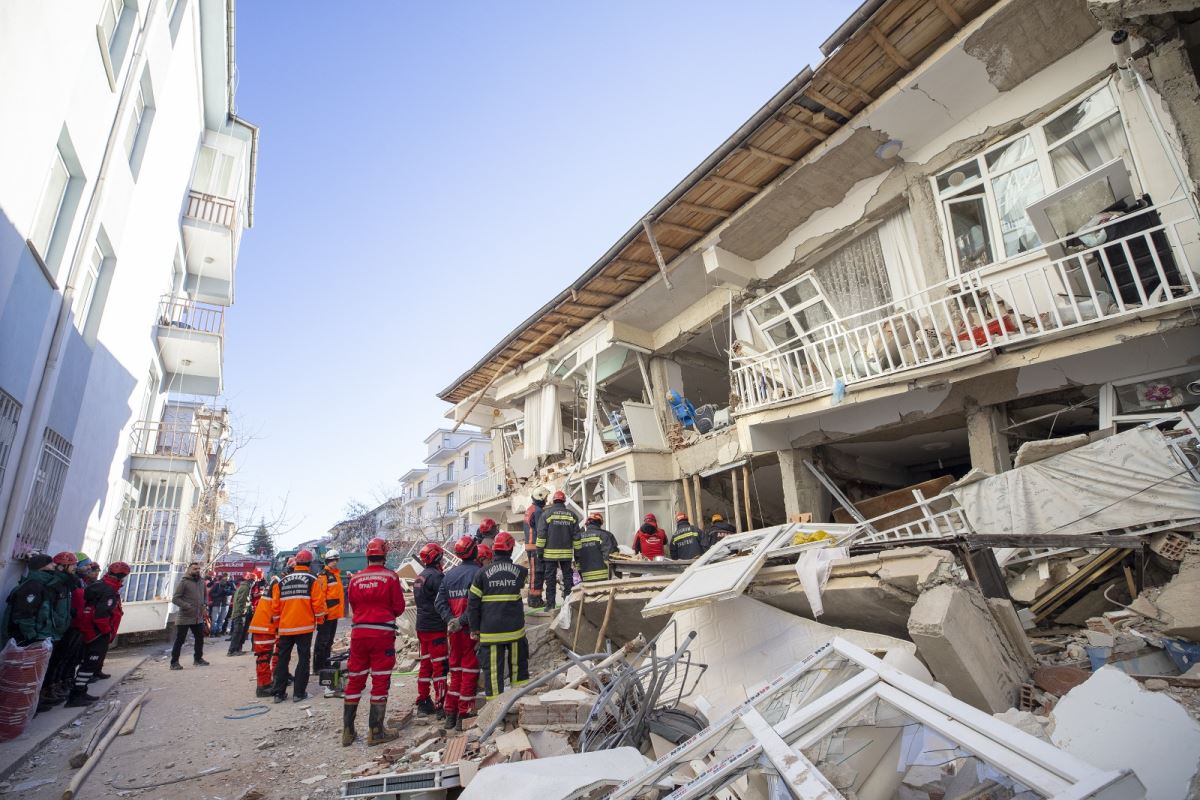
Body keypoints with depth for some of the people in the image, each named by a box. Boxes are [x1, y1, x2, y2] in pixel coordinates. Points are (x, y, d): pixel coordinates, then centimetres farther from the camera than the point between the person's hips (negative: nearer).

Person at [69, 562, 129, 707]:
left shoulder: (99, 585, 11)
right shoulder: (110, 592, -20)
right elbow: (100, 616, -27)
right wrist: (108, 632, -12)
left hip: (90, 633, 10)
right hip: (99, 635, -10)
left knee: (88, 663, 19)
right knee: (90, 664, -3)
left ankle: (79, 693, 28)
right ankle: (76, 696, -1)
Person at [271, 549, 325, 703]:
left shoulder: (282, 581, 8)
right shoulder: (312, 580, -5)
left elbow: (275, 605, 9)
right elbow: (318, 603, -9)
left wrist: (278, 621, 22)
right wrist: (320, 620, 6)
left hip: (285, 627, 4)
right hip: (305, 626, -4)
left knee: (283, 659, 13)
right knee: (303, 658, 4)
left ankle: (279, 693, 16)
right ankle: (299, 693, 4)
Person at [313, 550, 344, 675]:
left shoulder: (336, 574, 16)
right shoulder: (323, 575, -12)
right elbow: (320, 594, -18)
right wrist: (323, 611, -21)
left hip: (335, 613, 9)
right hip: (327, 613, -9)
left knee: (329, 641, 16)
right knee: (322, 641, -4)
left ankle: (326, 665, 24)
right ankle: (318, 667, 3)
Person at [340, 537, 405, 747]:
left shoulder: (355, 579, 3)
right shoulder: (391, 577, -8)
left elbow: (353, 606, 10)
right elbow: (399, 608, -4)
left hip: (358, 632, 4)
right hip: (383, 633, -4)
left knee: (355, 681, 14)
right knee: (380, 682, 4)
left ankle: (348, 731, 20)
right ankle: (375, 731, 8)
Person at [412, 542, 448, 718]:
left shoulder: (419, 578, 13)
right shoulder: (436, 576, -16)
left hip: (421, 627, 9)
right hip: (435, 627, -9)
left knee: (425, 664, 16)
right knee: (440, 666, -5)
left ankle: (423, 702, 22)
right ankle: (441, 705, -4)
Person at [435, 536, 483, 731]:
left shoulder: (449, 575, 8)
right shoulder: (478, 573, -13)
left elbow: (440, 602, 1)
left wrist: (450, 620, -8)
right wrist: (461, 621, -18)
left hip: (454, 630, 6)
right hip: (471, 629, -6)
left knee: (456, 670, 17)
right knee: (470, 671, 4)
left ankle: (450, 712, 21)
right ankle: (464, 712, 8)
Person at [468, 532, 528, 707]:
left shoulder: (483, 573, -4)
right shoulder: (520, 571, -2)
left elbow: (473, 603, -3)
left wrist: (474, 628, 5)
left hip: (490, 631, -1)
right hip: (515, 628, 1)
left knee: (493, 669, 6)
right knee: (518, 664, 17)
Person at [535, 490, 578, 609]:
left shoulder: (546, 514, -3)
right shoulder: (572, 515, 6)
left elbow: (541, 535, -5)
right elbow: (576, 535, 7)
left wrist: (539, 552, 0)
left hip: (550, 552, -2)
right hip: (567, 553, 2)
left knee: (550, 578, 4)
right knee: (568, 576, 12)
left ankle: (550, 603, 3)